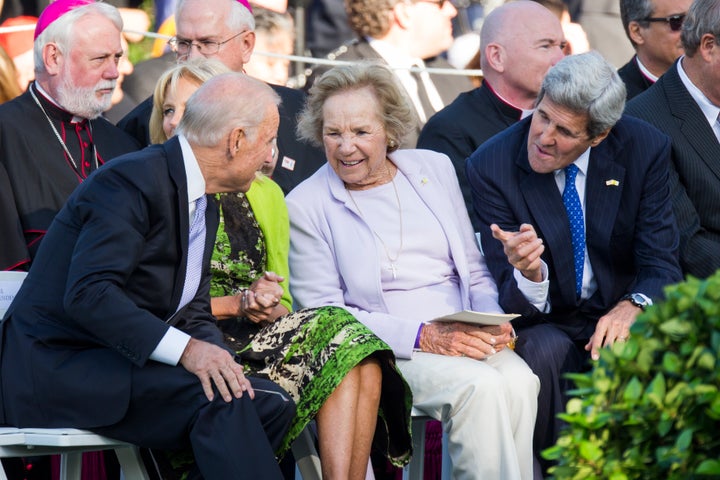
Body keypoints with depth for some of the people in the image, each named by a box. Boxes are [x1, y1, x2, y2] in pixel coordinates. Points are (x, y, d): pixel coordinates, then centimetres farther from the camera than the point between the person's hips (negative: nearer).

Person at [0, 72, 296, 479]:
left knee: (272, 403, -9)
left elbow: (195, 316, 15)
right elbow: (88, 293, -26)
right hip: (57, 366, -9)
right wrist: (184, 349, -33)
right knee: (220, 399, -28)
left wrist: (219, 362, -9)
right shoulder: (132, 181, -15)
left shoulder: (205, 210, 16)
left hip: (120, 365, 9)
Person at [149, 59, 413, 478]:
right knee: (332, 327, -29)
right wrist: (238, 303, -11)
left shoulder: (263, 193, 20)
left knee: (357, 358, -27)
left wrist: (269, 309, -7)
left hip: (258, 335, 4)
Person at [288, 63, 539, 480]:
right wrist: (424, 336, -15)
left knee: (518, 381, -29)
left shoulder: (434, 168, 15)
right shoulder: (306, 206, 2)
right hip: (384, 351, -4)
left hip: (465, 336, 4)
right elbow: (324, 315, -5)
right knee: (480, 386, -31)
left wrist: (493, 318, -4)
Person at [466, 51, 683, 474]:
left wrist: (633, 307, -31)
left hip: (619, 317, 1)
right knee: (542, 350, -34)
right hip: (547, 323, -1)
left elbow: (661, 265, -7)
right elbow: (515, 305, -13)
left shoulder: (645, 149, -8)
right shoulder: (492, 165, -12)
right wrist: (529, 276, -39)